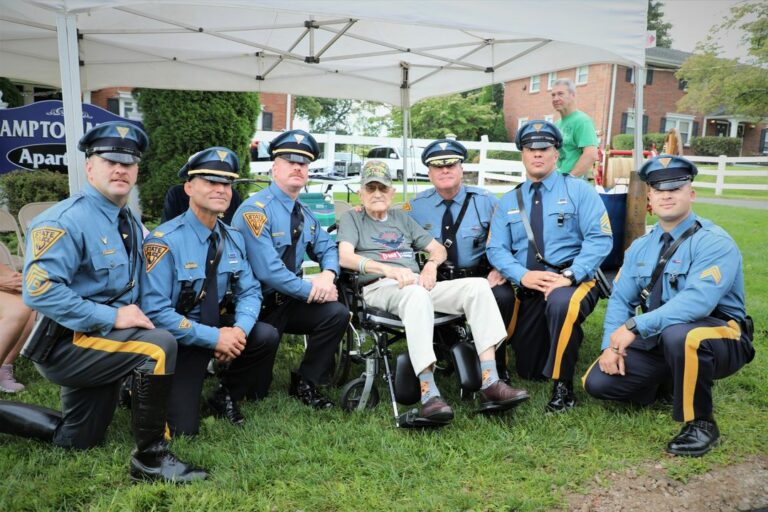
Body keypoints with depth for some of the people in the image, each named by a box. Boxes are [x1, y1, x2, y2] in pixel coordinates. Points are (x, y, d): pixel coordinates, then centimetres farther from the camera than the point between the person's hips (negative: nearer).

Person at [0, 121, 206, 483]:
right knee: (159, 345, -31)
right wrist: (111, 317, -28)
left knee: (77, 439, 18)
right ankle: (149, 457, -17)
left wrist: (135, 315, 0)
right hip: (62, 344, -9)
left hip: (96, 343, 9)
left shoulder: (130, 224, 9)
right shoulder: (66, 220, -19)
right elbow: (39, 290, -28)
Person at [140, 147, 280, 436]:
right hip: (176, 339, -5)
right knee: (183, 430, -13)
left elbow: (249, 292, 1)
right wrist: (214, 338, -25)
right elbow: (156, 313, -24)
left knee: (266, 336, -20)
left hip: (217, 325, 6)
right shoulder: (164, 241, -20)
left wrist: (240, 329, -21)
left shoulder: (233, 239, 0)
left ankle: (226, 398, 5)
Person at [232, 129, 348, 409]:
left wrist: (327, 275, -12)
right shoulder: (255, 210, -19)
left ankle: (305, 384, 1)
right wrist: (312, 290, -19)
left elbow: (327, 248, 12)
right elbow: (268, 271, -26)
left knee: (337, 314, -17)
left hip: (289, 301, 7)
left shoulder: (304, 214, 8)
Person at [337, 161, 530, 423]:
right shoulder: (352, 218, 16)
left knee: (478, 285, -19)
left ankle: (490, 383, -28)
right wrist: (387, 269, -21)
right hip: (378, 287, -5)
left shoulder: (401, 217, 30)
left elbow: (438, 248, 25)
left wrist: (431, 264, 0)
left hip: (418, 284, 5)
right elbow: (345, 257, -5)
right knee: (416, 293, -40)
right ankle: (428, 394, -49)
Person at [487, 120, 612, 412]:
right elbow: (496, 249, 2)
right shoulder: (508, 201, 11)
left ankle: (562, 387, -22)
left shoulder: (578, 190, 2)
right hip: (528, 290, 4)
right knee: (528, 371, 7)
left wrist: (569, 276, -23)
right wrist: (523, 276, -17)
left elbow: (600, 239, -9)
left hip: (575, 282, -4)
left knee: (561, 303, -41)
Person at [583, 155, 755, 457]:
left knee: (677, 336, -40)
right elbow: (621, 300, 3)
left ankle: (700, 424, -14)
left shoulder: (714, 242, -15)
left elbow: (698, 301, -30)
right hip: (657, 341, 6)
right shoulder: (640, 248, 6)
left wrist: (635, 327, -33)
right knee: (598, 381, -8)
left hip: (718, 339, -6)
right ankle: (677, 382, 19)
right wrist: (611, 345, -13)